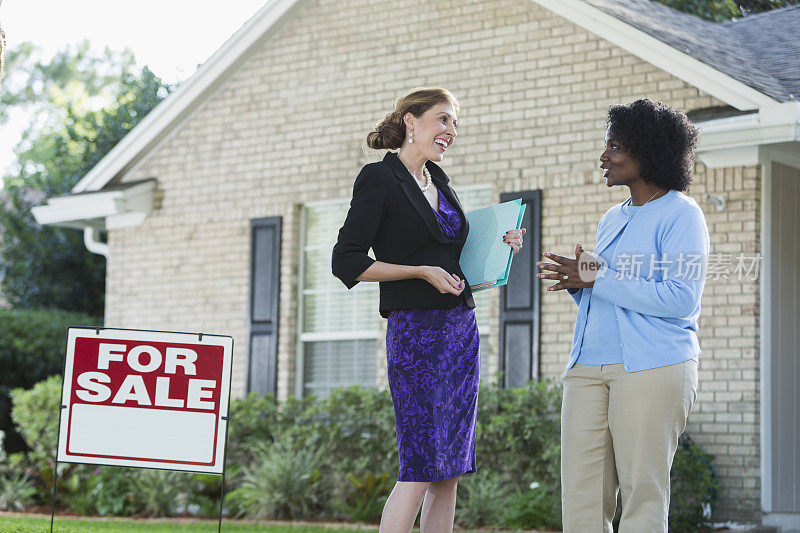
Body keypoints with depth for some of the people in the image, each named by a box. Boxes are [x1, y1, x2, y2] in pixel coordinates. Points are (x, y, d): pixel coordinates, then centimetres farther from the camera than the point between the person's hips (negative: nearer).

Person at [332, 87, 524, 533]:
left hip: (462, 328, 8)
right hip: (415, 329, -8)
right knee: (421, 468, -11)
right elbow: (347, 262, -10)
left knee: (450, 470, 5)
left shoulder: (439, 182, 18)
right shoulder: (379, 179, -5)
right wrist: (422, 271, -15)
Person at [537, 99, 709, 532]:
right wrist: (580, 280, 5)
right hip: (589, 366, 7)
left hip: (652, 366, -7)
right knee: (580, 497, 0)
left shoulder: (681, 214, -1)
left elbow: (681, 299, -14)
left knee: (642, 496, -6)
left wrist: (598, 280, -12)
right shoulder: (612, 220, 23)